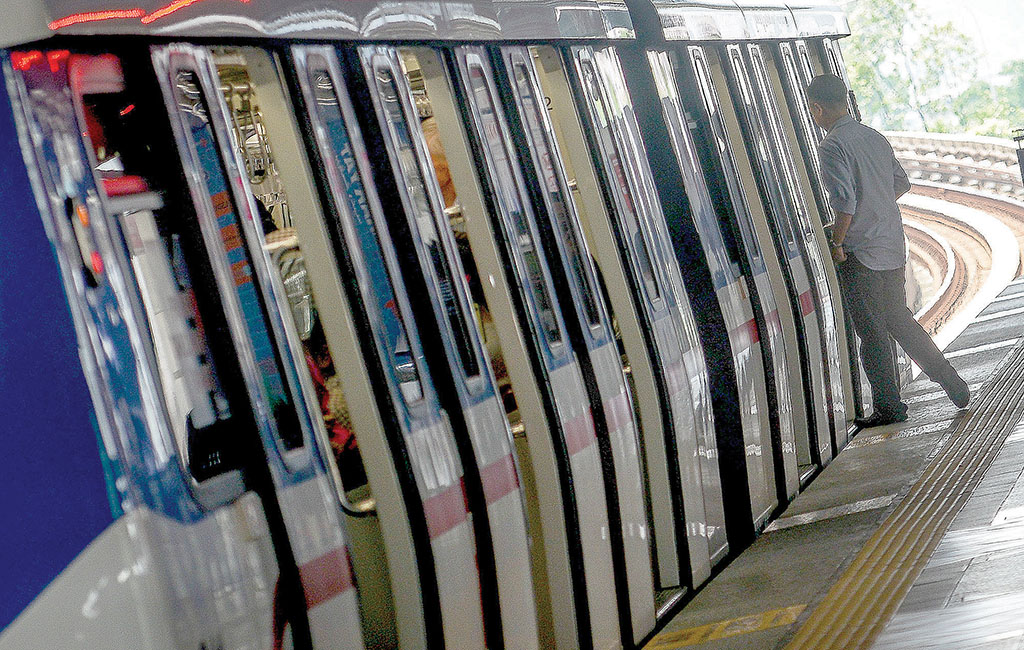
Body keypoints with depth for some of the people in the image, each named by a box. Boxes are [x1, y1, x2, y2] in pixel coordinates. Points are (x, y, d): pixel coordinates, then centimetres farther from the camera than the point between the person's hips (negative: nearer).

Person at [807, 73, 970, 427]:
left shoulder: (832, 146, -16)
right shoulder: (875, 137, 9)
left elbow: (845, 202, -24)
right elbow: (902, 183, 19)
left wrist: (837, 243, -13)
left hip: (860, 252, -8)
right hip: (893, 245, 8)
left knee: (872, 332, 3)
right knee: (898, 318, 20)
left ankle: (889, 408, 10)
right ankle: (951, 381, 19)